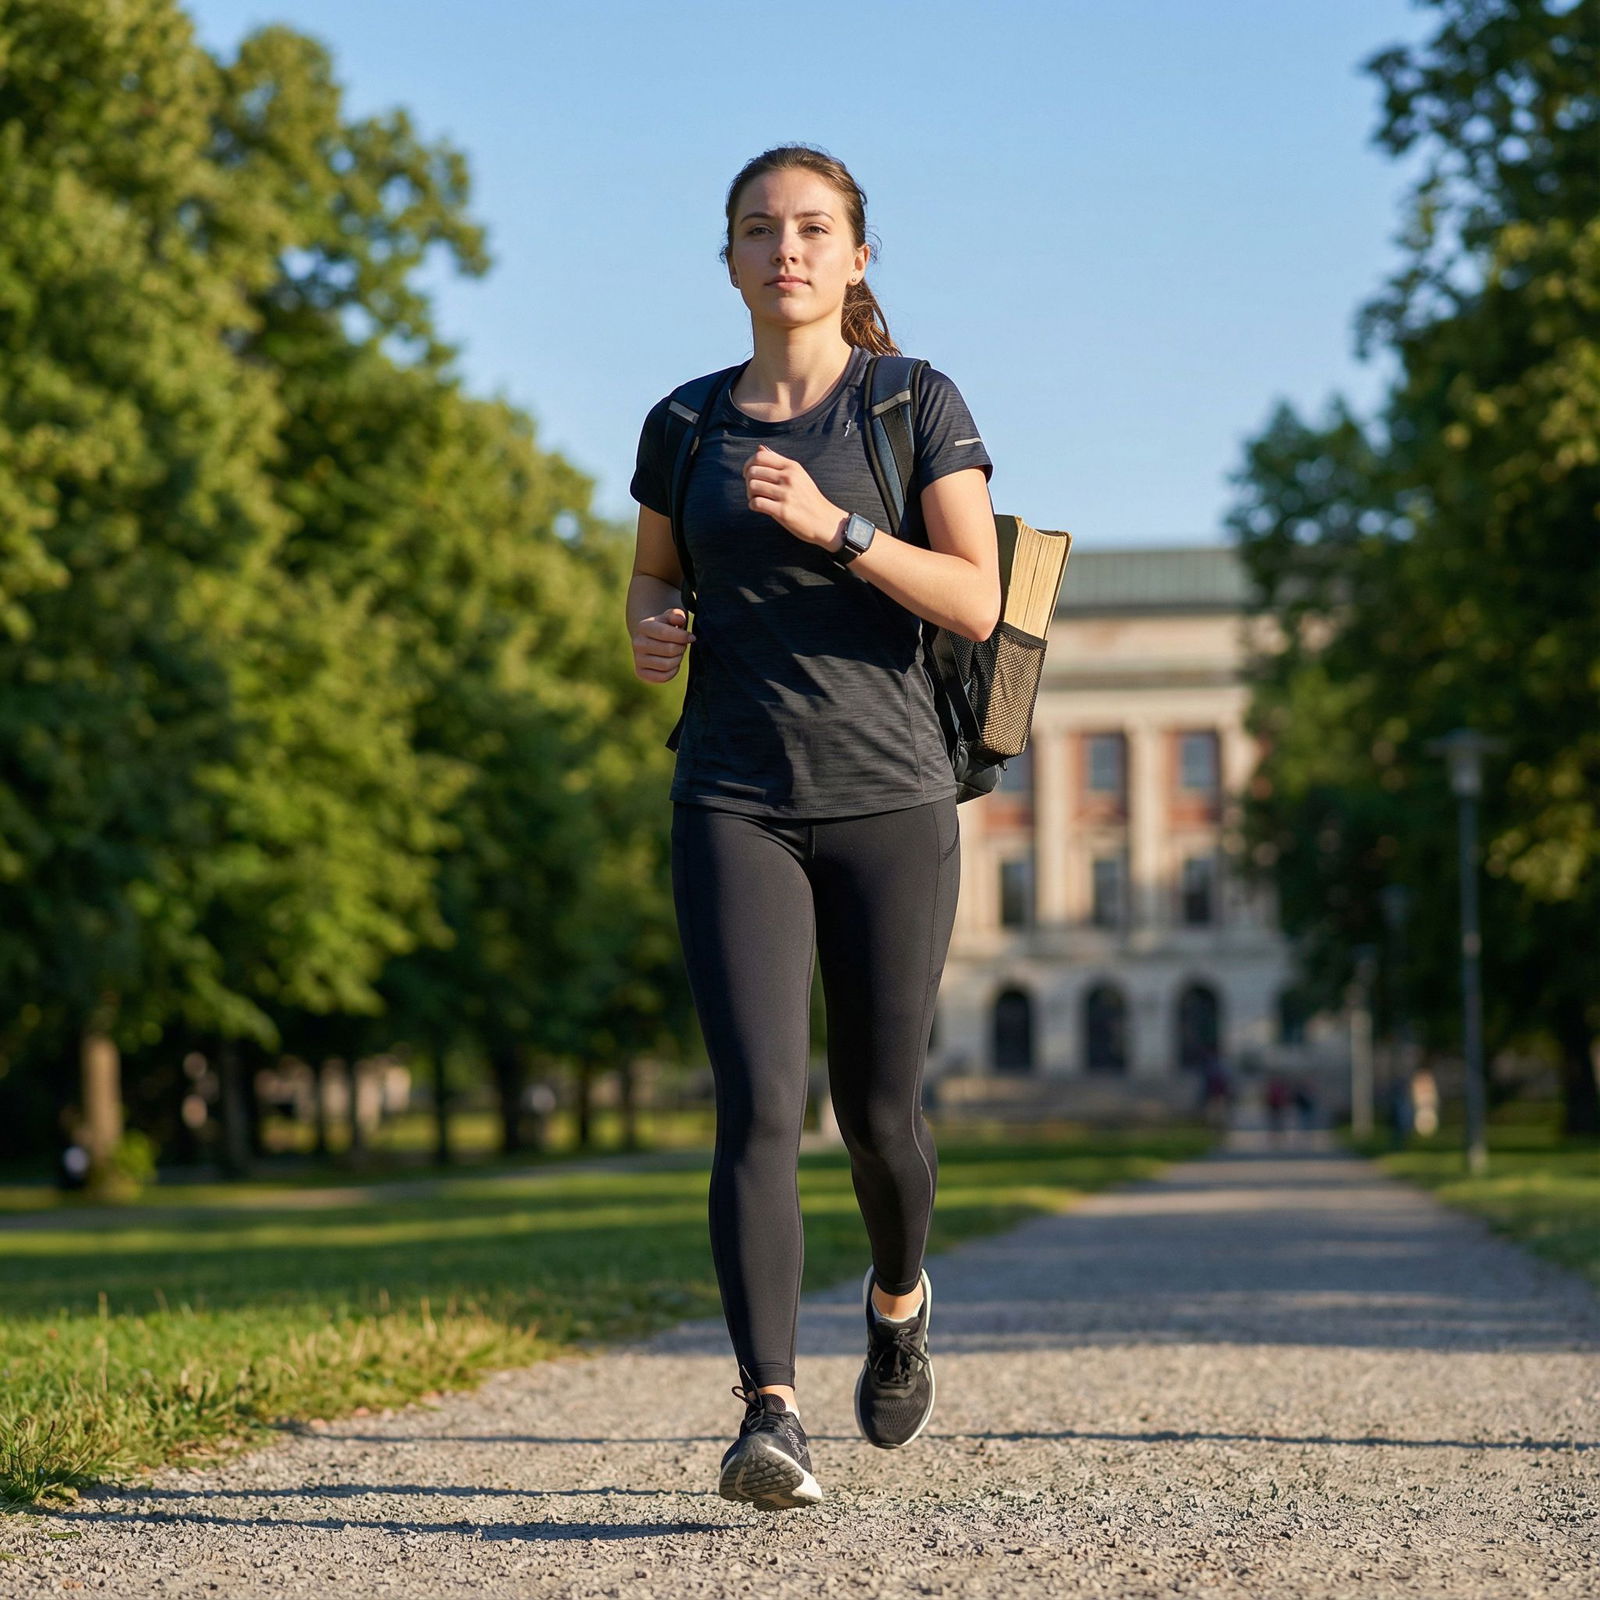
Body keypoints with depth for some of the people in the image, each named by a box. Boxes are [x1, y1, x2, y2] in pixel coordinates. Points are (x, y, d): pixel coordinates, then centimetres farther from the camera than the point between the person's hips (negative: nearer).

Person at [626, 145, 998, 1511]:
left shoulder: (918, 408, 2)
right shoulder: (684, 427, 10)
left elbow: (979, 601, -7)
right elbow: (652, 580, 23)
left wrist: (834, 526, -19)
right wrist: (651, 630, -1)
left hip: (891, 798, -1)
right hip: (736, 803, 1)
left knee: (879, 1110, 9)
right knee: (758, 1107, -15)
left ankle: (898, 1296, 41)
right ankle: (770, 1417, -20)